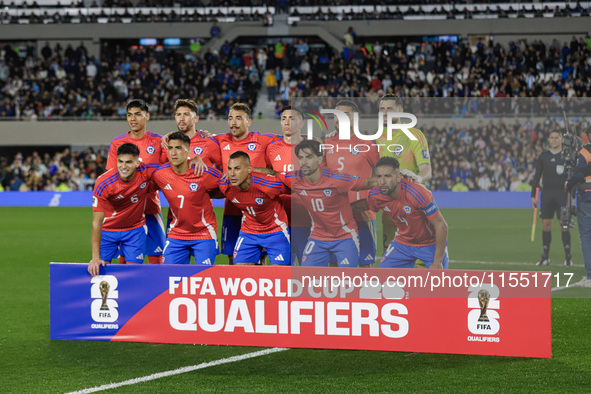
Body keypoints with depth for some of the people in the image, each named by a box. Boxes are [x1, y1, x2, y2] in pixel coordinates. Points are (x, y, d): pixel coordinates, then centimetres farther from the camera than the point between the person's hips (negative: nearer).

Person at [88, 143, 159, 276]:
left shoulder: (146, 173, -21)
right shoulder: (103, 184, -27)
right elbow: (97, 221, -24)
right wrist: (96, 257, -27)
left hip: (135, 229, 1)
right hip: (108, 229, -1)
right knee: (99, 269, -5)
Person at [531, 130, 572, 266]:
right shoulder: (543, 156, 10)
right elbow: (537, 176, 12)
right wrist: (533, 195, 6)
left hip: (562, 193, -2)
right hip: (547, 193, 2)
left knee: (564, 224, -7)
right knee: (546, 224, 1)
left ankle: (568, 256, -2)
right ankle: (545, 257, 6)